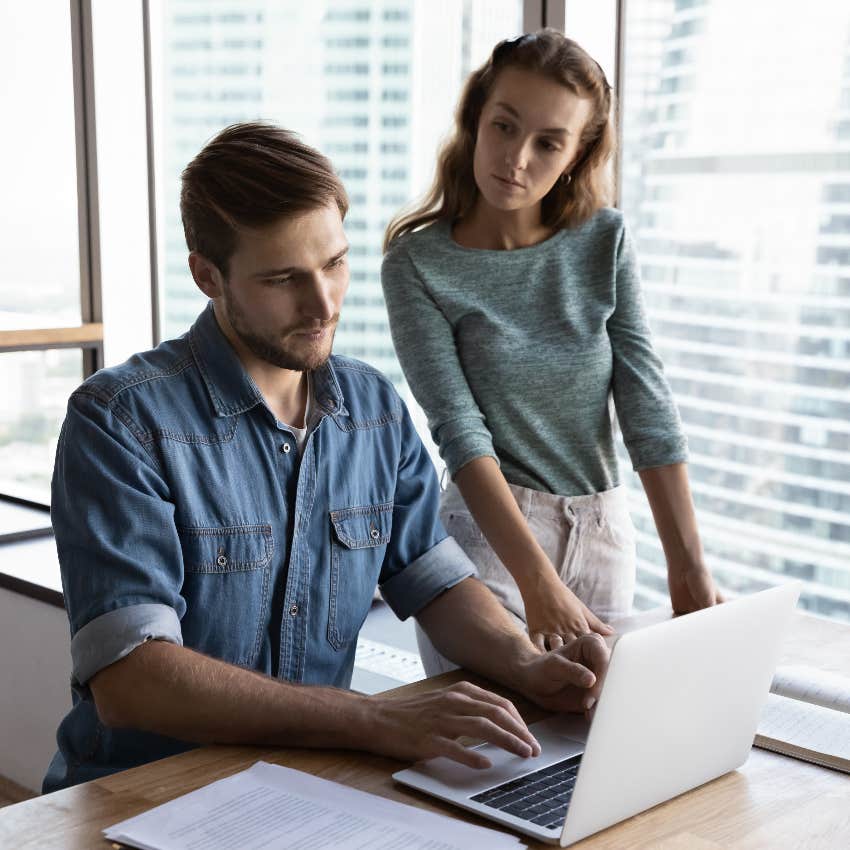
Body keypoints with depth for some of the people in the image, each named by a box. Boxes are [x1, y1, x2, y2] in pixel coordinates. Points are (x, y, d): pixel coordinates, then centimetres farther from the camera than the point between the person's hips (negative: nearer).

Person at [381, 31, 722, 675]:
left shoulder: (605, 242, -1)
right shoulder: (417, 265, -10)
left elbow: (648, 406, -5)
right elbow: (460, 430, -18)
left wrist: (689, 567, -13)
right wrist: (537, 583, -27)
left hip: (604, 537, 4)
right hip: (488, 535, -3)